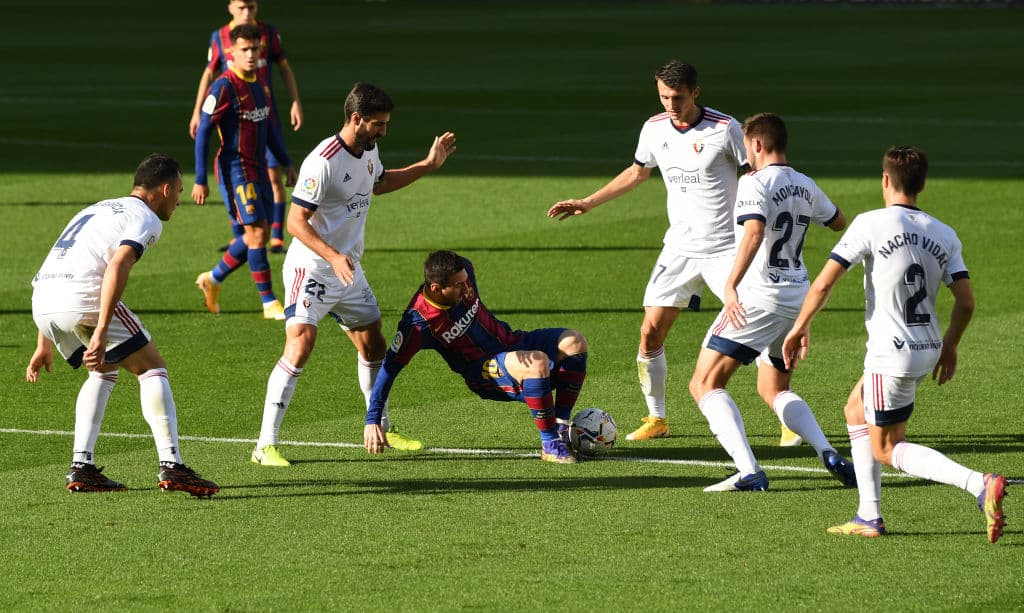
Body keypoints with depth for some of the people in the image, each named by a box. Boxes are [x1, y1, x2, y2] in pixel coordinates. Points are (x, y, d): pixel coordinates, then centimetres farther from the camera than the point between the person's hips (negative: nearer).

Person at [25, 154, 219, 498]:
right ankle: (170, 466, -7)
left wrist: (44, 345, 35)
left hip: (41, 299, 8)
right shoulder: (145, 219, 6)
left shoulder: (97, 210, 33)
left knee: (105, 371, 26)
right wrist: (101, 333, -22)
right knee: (152, 369, 4)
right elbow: (117, 267, -14)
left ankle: (81, 467, 16)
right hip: (82, 296, -8)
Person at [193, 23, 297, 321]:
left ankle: (213, 279, 29)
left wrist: (287, 163, 22)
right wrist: (200, 181, -15)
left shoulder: (261, 84, 10)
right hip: (235, 169, -8)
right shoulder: (224, 87, -14)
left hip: (258, 168, 8)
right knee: (257, 232, -10)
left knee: (256, 235, 10)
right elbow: (203, 132, -13)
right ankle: (269, 304, -5)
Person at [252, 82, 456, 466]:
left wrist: (428, 165, 24)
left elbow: (379, 183, 28)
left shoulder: (368, 151, 5)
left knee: (373, 345, 17)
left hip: (348, 271, 9)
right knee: (299, 346, -20)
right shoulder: (323, 162, -24)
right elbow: (296, 222, -24)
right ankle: (265, 445, -20)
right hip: (312, 269, -9)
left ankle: (381, 429, 36)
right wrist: (334, 257, -35)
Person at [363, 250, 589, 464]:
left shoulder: (465, 272, -11)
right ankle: (550, 446, -27)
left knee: (574, 342, -16)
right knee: (537, 362, -36)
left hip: (511, 343, 7)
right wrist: (372, 420, -15)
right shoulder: (418, 322, -24)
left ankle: (561, 428, -9)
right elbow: (391, 366, -17)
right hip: (483, 373, -7)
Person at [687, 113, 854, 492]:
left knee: (704, 385, -4)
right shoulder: (805, 186, 11)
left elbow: (754, 232, -29)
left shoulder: (755, 183, -11)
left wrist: (730, 285, -35)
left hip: (758, 297, -8)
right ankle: (830, 456, 3)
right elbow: (838, 223, 29)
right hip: (797, 298, 8)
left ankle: (748, 472, -20)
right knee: (774, 390, 24)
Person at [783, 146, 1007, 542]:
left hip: (891, 354, -7)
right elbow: (966, 302, 2)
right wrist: (949, 346, 18)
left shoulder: (871, 224, -12)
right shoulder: (945, 235, 4)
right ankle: (869, 517, 22)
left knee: (887, 449, 2)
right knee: (855, 411, 26)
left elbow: (823, 283, -14)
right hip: (928, 350, 7)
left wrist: (800, 328, 0)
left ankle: (980, 485, -19)